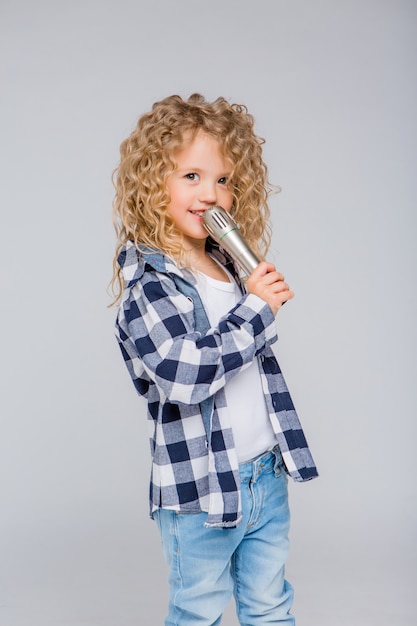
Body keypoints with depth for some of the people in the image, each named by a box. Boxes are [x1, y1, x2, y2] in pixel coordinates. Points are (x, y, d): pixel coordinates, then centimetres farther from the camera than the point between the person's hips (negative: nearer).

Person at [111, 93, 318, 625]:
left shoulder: (230, 268, 7)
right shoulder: (147, 283, -16)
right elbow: (184, 373, -29)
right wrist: (256, 308, -22)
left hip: (267, 476, 6)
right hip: (200, 492, -6)